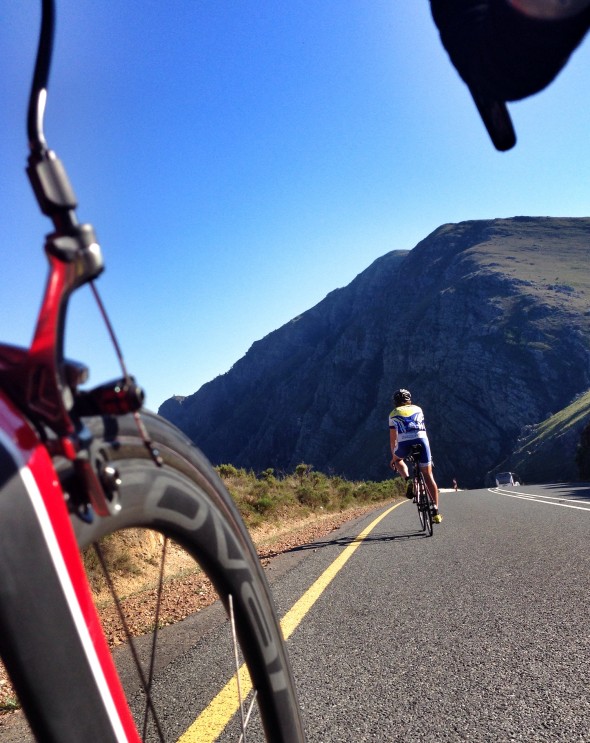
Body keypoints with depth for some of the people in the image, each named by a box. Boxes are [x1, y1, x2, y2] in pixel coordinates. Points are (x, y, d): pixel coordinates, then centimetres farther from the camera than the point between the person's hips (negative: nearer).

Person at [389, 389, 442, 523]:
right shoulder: (418, 409, 27)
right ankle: (436, 512, 6)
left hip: (404, 443, -1)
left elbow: (393, 438, 16)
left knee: (398, 459, 33)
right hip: (422, 439, 1)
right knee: (428, 475, 10)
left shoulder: (393, 414, 20)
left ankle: (408, 480, 4)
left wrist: (393, 457, 24)